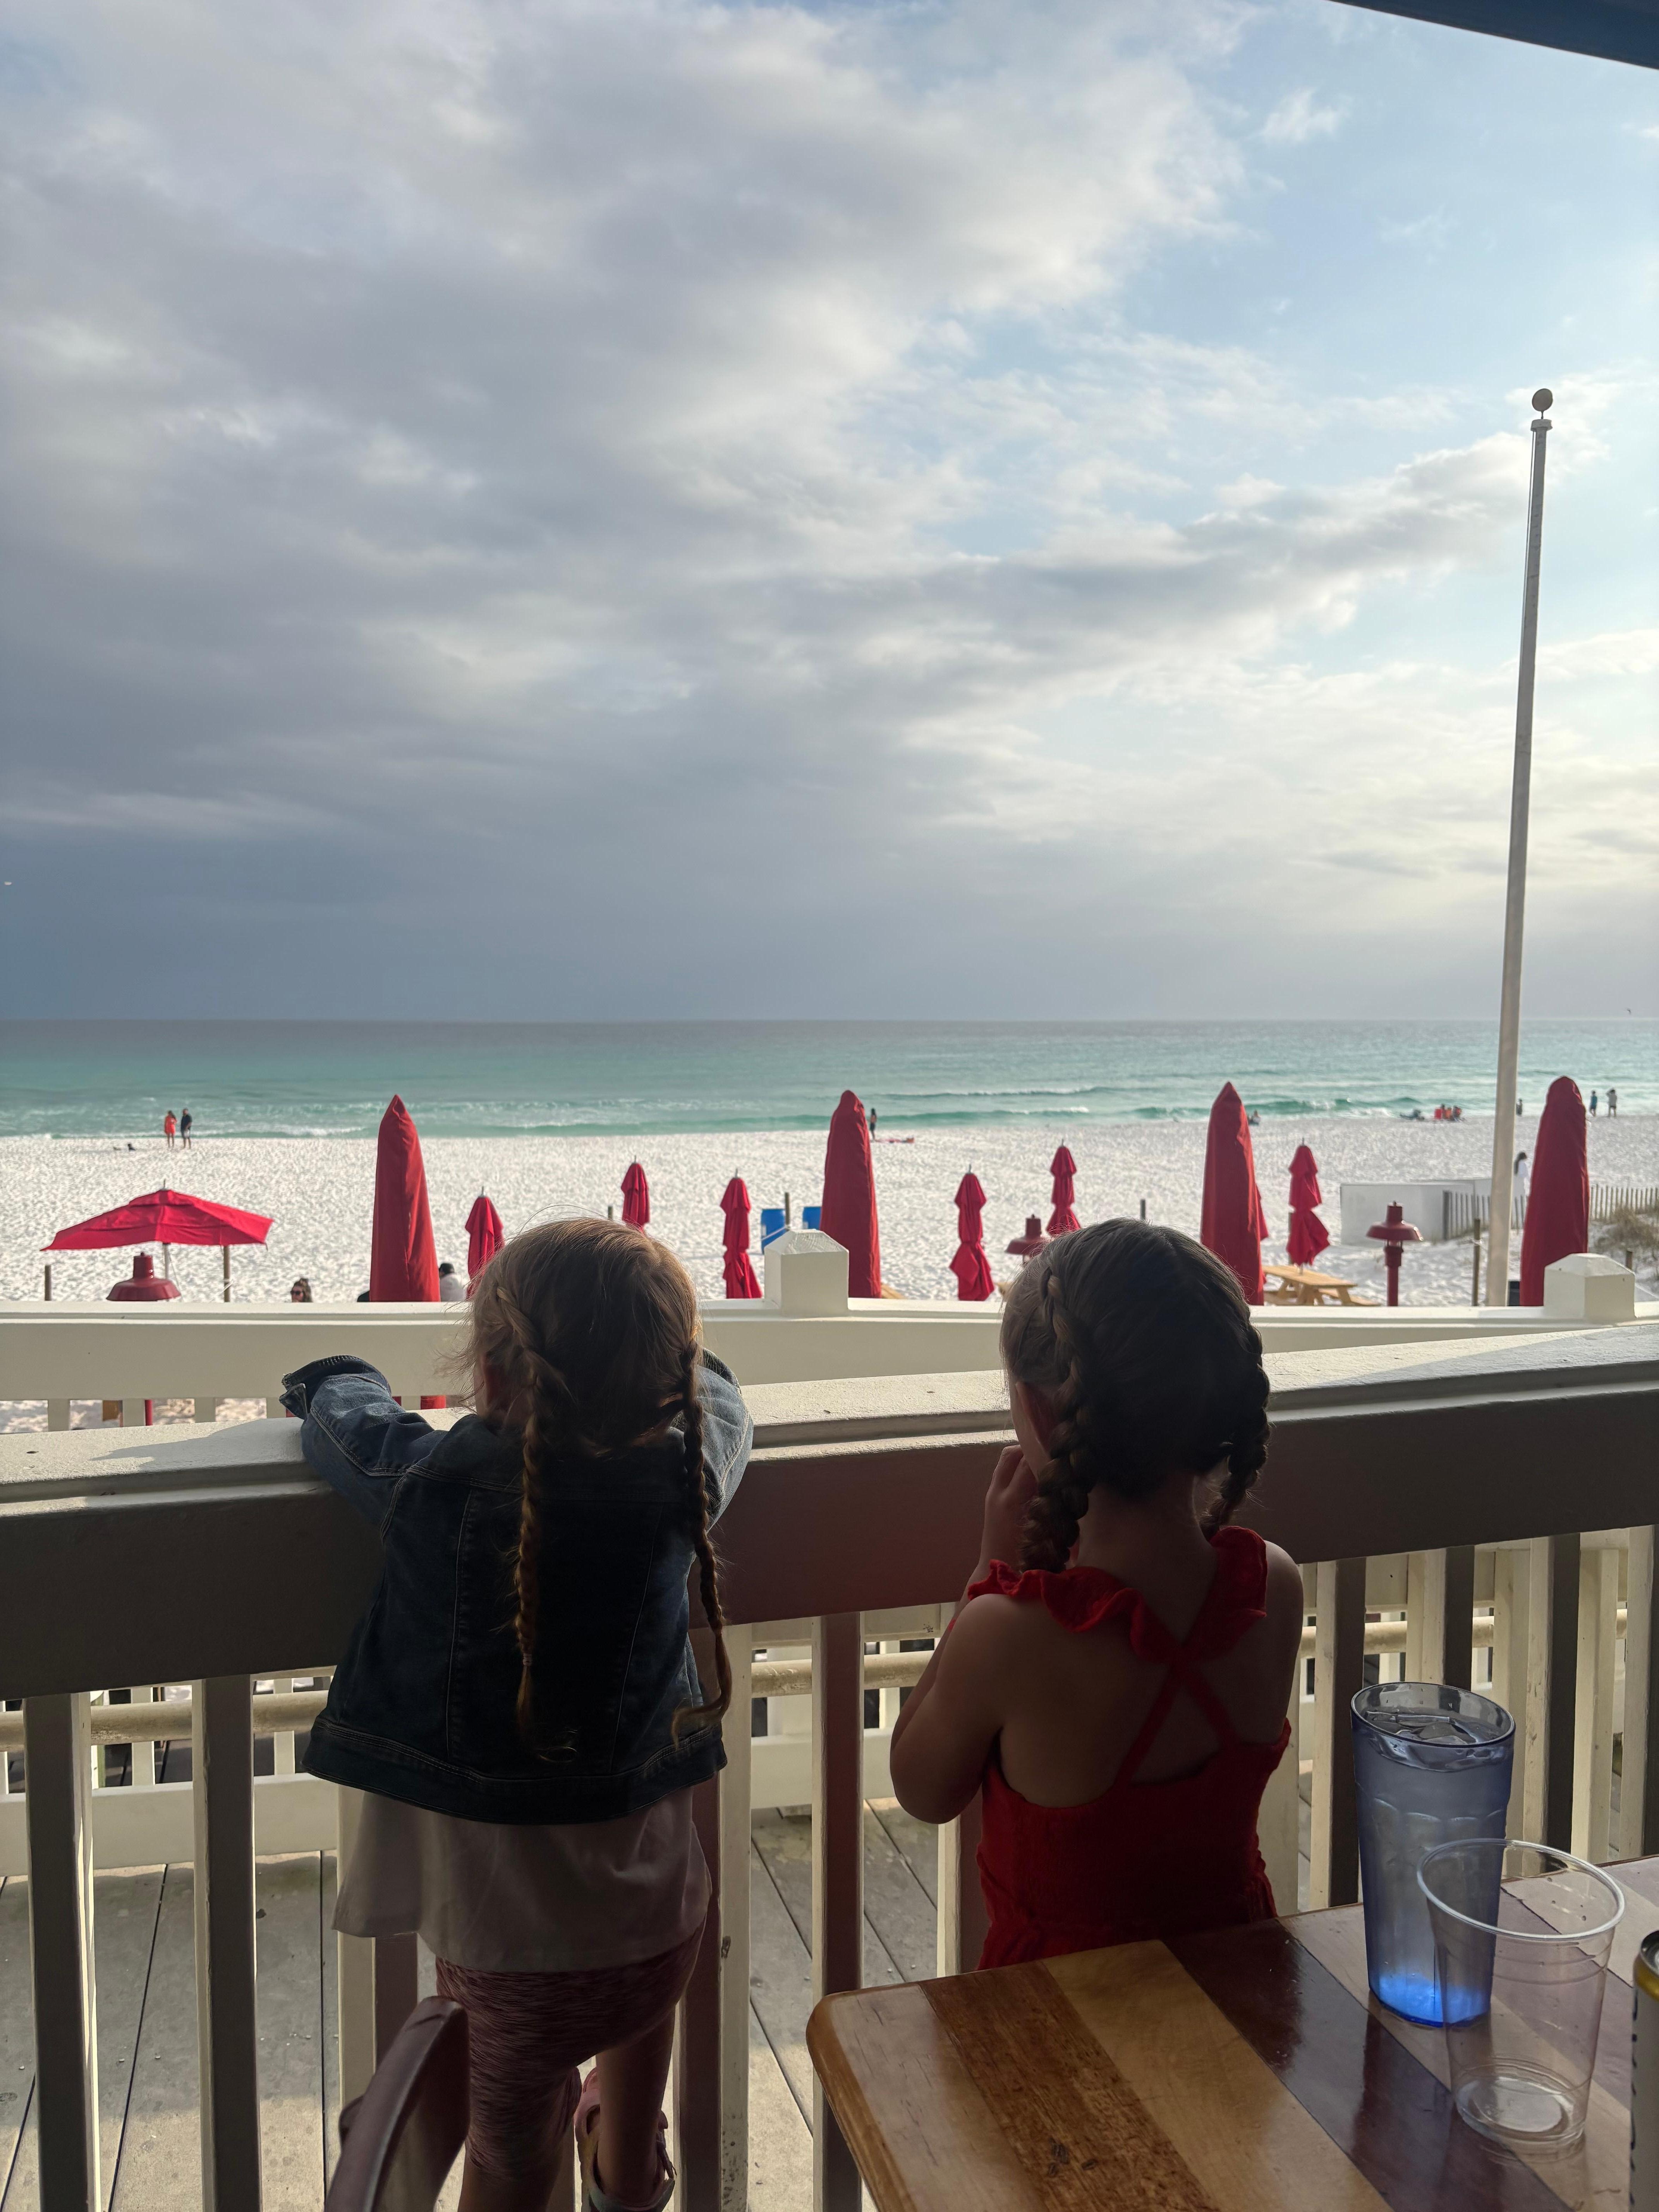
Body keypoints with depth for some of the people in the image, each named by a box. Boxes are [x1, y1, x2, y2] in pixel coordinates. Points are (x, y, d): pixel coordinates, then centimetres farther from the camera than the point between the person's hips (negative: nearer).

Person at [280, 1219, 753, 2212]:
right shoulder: (686, 1476, -15)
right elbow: (713, 1393, 8)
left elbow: (341, 1403, 0)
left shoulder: (435, 1485, -20)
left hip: (510, 1947, -3)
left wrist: (331, 1380, 22)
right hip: (659, 1924, 3)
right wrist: (631, 1371, 24)